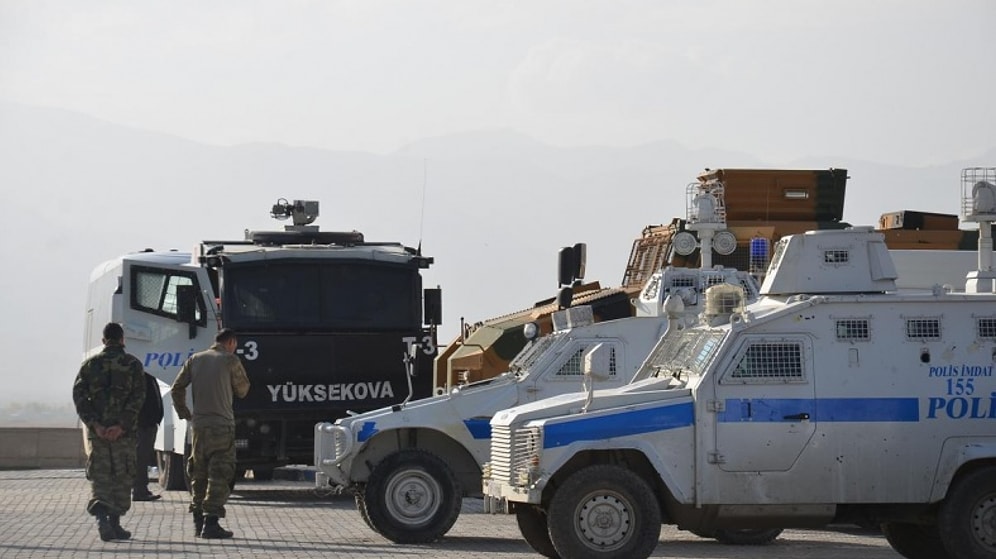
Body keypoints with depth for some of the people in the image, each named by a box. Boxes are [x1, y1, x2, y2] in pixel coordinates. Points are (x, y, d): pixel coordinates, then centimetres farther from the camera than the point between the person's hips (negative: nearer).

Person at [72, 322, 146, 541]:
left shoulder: (90, 364, 7)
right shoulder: (132, 364, 1)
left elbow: (79, 395, -3)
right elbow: (138, 397, -11)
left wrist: (94, 424, -9)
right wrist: (122, 425, -14)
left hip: (96, 430, 1)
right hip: (124, 432, -1)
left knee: (99, 476, 3)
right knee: (121, 477, 10)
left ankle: (101, 515, -21)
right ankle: (115, 523, 12)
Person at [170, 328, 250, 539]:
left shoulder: (195, 360, 11)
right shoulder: (231, 361, -3)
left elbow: (177, 388, 8)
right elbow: (242, 391, 7)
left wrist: (184, 413, 16)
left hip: (199, 425, 5)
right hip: (222, 425, -5)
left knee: (199, 475, 14)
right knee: (219, 476, -4)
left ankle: (198, 521, 16)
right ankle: (211, 523, -11)